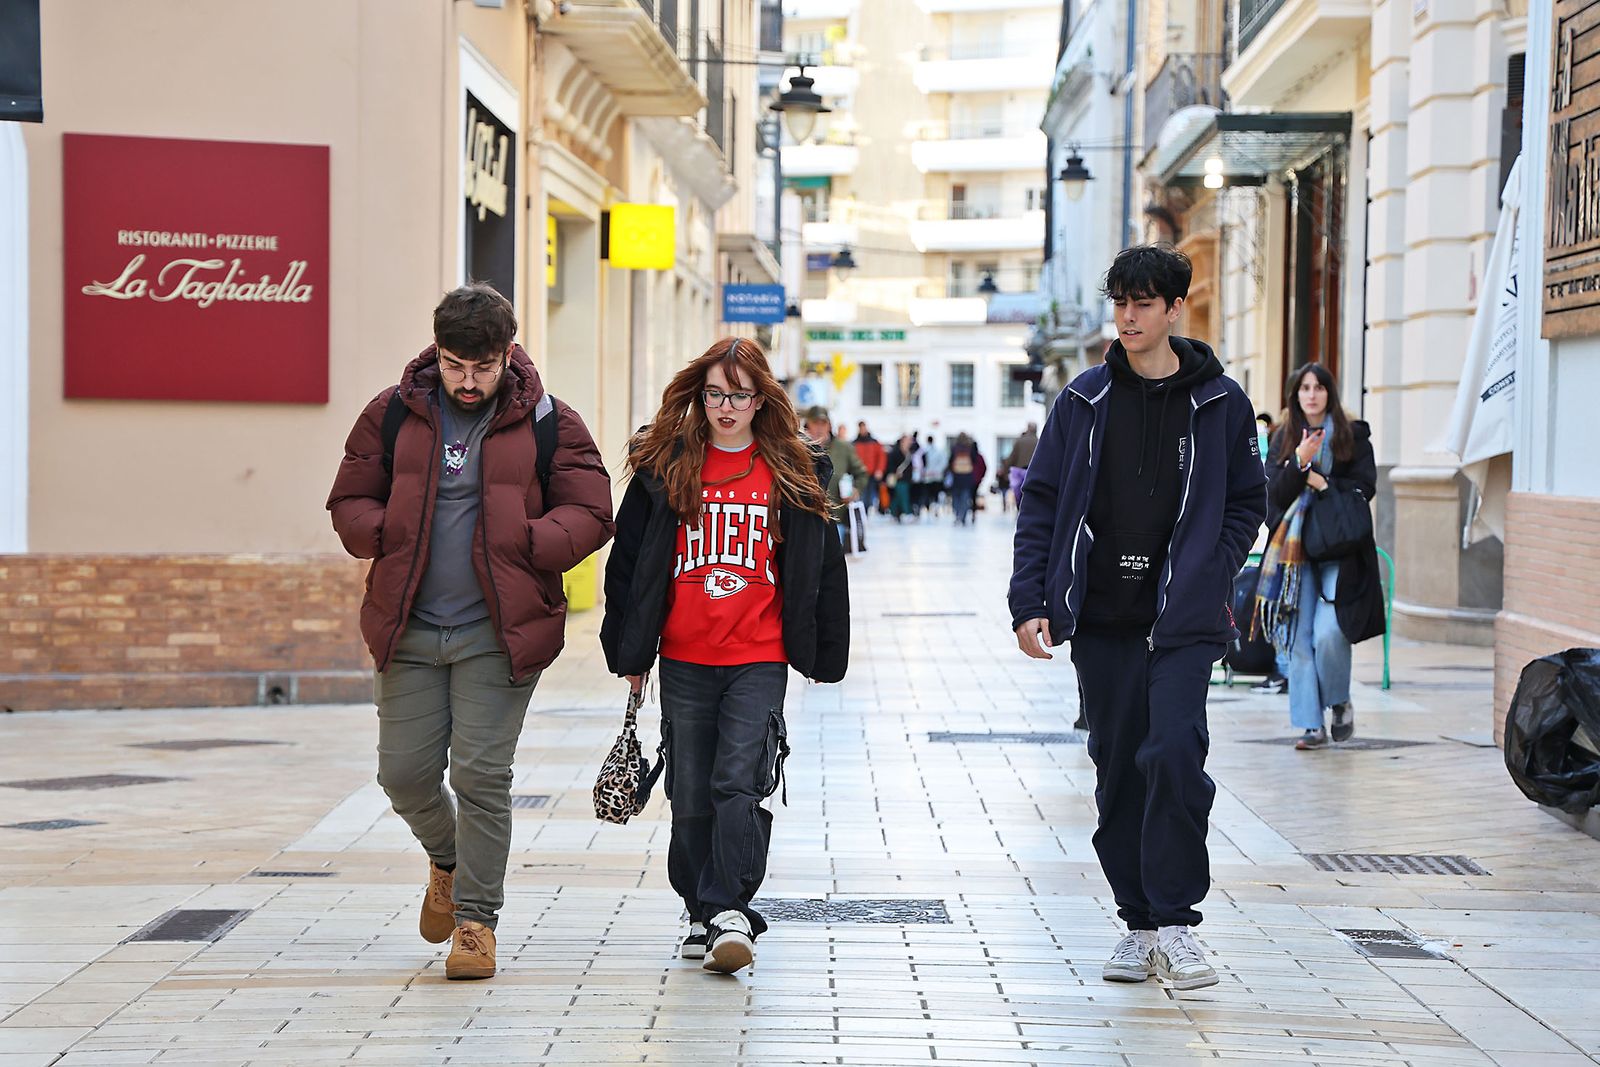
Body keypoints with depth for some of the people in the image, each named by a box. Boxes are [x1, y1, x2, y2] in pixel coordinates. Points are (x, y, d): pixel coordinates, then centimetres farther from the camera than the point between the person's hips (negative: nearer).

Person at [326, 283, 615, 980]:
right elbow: (349, 503, 11)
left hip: (498, 632, -3)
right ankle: (449, 860, 35)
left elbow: (588, 515, -1)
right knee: (404, 773, 3)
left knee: (481, 775, -5)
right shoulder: (393, 414, 5)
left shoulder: (547, 423, -1)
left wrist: (520, 544, -16)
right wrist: (395, 537, -9)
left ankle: (476, 919, 10)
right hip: (410, 631, 3)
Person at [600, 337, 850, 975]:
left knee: (738, 785, -13)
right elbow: (629, 559, 7)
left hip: (758, 660, -1)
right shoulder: (664, 467, 4)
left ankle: (727, 911, -13)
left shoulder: (790, 473, 4)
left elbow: (821, 565, 10)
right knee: (690, 795, 7)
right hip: (684, 660, 2)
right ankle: (703, 914, 19)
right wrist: (629, 652, 5)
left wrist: (822, 654, 10)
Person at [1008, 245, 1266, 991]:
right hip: (1102, 619, 2)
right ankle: (1140, 924, 16)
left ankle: (1174, 920, -8)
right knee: (1118, 767, 6)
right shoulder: (1084, 401, 6)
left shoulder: (1219, 403, 3)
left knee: (1174, 753, -18)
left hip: (1183, 619, -2)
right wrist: (1030, 602, -2)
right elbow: (1041, 503, 7)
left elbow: (1246, 502, 11)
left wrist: (1210, 577, -3)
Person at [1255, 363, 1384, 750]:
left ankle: (1339, 703, 9)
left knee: (1328, 632, -16)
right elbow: (1277, 492, 1)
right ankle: (1311, 724, 3)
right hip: (1296, 548, 3)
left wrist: (1323, 484, -9)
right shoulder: (1284, 439, 12)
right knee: (1300, 638, -2)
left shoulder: (1353, 435, 5)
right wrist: (1299, 462, -14)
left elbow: (1366, 486, -1)